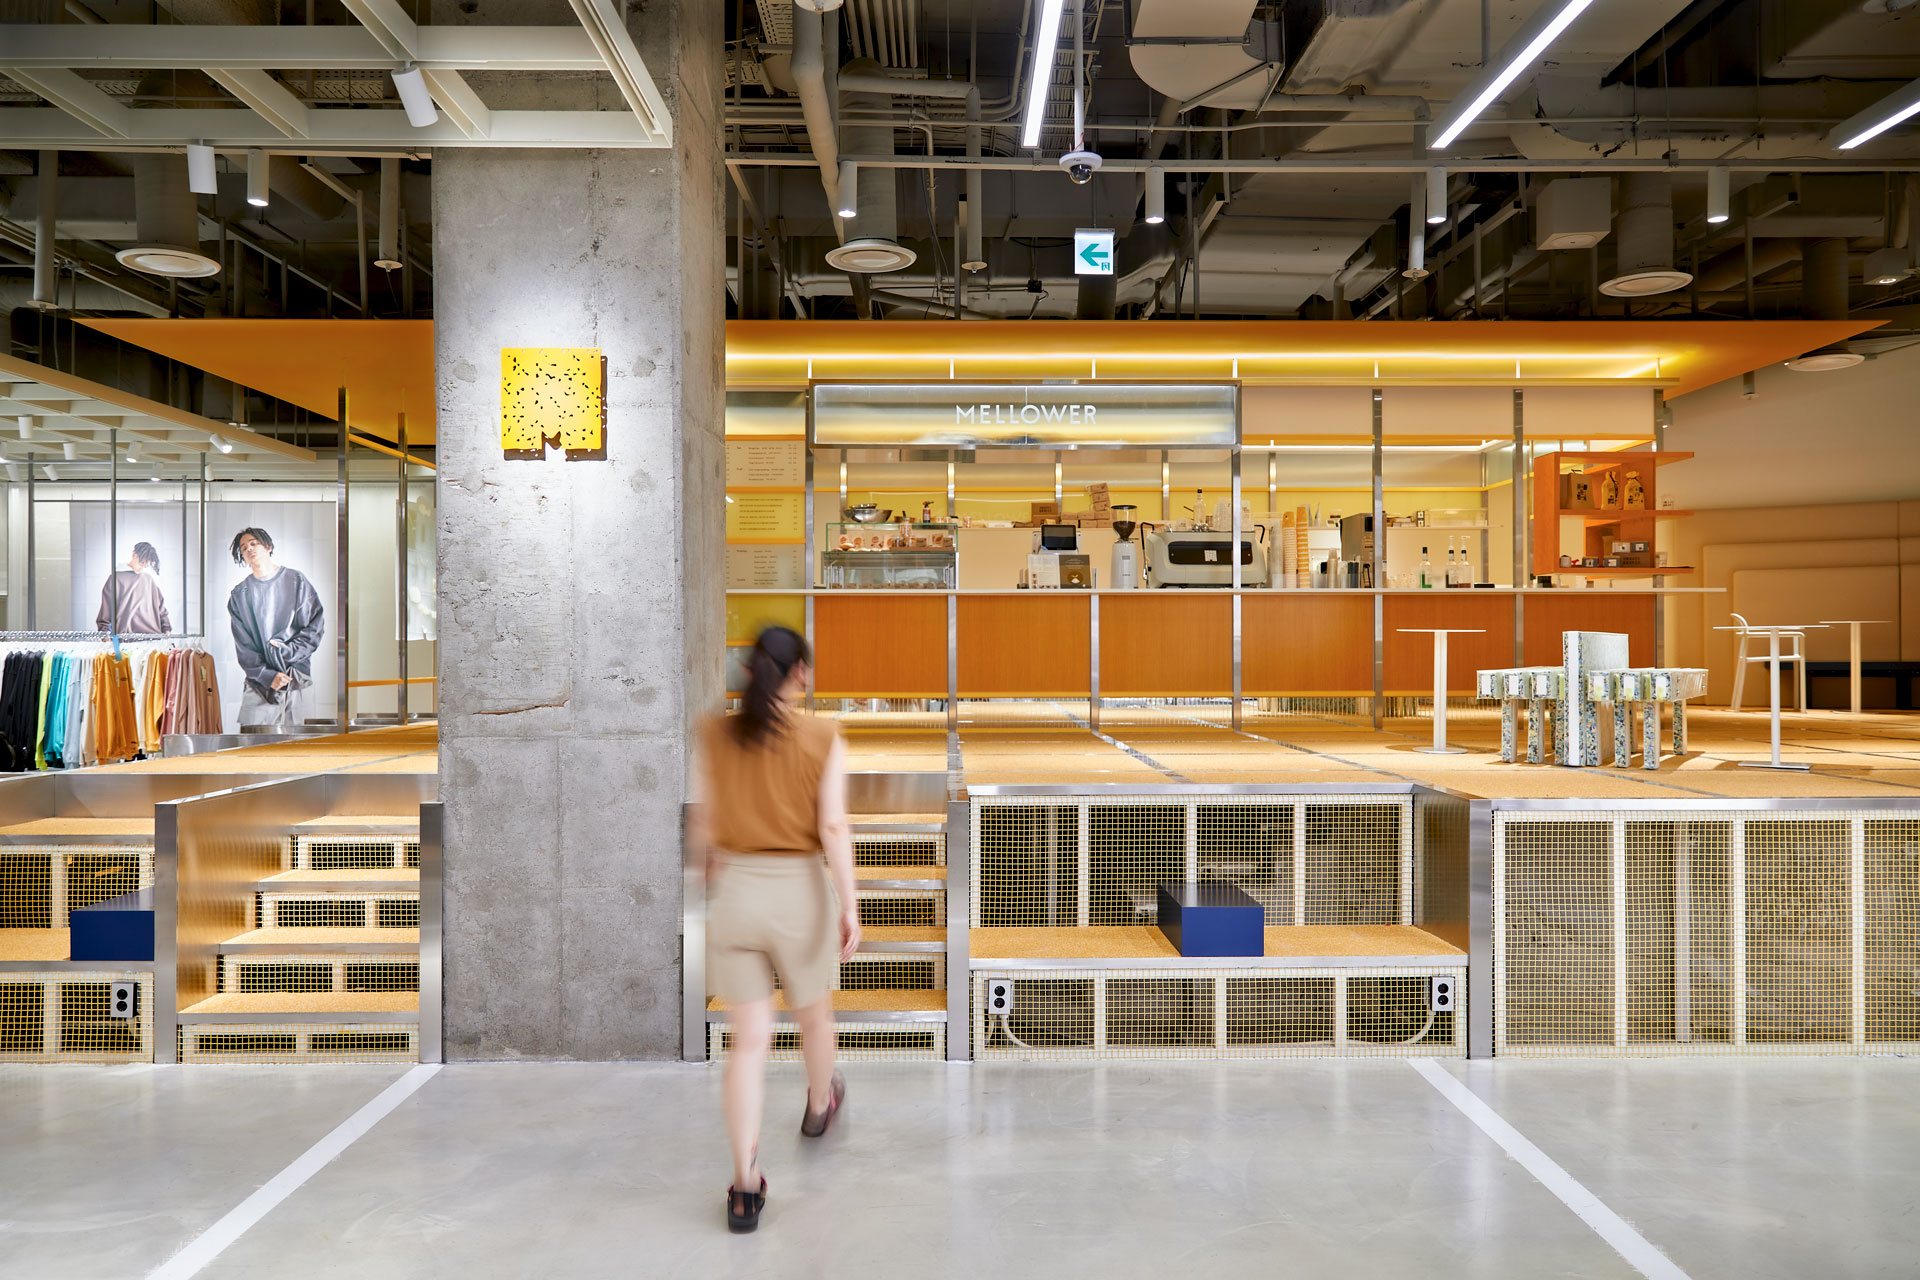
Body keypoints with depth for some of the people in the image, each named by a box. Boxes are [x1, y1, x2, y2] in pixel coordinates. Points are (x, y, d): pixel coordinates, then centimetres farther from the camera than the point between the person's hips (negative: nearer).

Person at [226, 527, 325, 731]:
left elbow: (316, 624, 4)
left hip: (297, 676, -1)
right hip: (259, 682, 1)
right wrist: (268, 676, -7)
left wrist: (288, 651, -8)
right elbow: (243, 646, 5)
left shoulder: (296, 581, 7)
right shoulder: (239, 595, 9)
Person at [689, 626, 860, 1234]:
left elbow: (703, 824, 3)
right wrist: (850, 906, -11)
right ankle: (819, 1106, 51)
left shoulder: (714, 736, -3)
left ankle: (746, 1185, 2)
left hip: (736, 890, 1)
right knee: (813, 1011, 25)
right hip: (800, 888, -1)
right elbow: (833, 828, -14)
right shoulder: (823, 738, -10)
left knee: (749, 1040, 7)